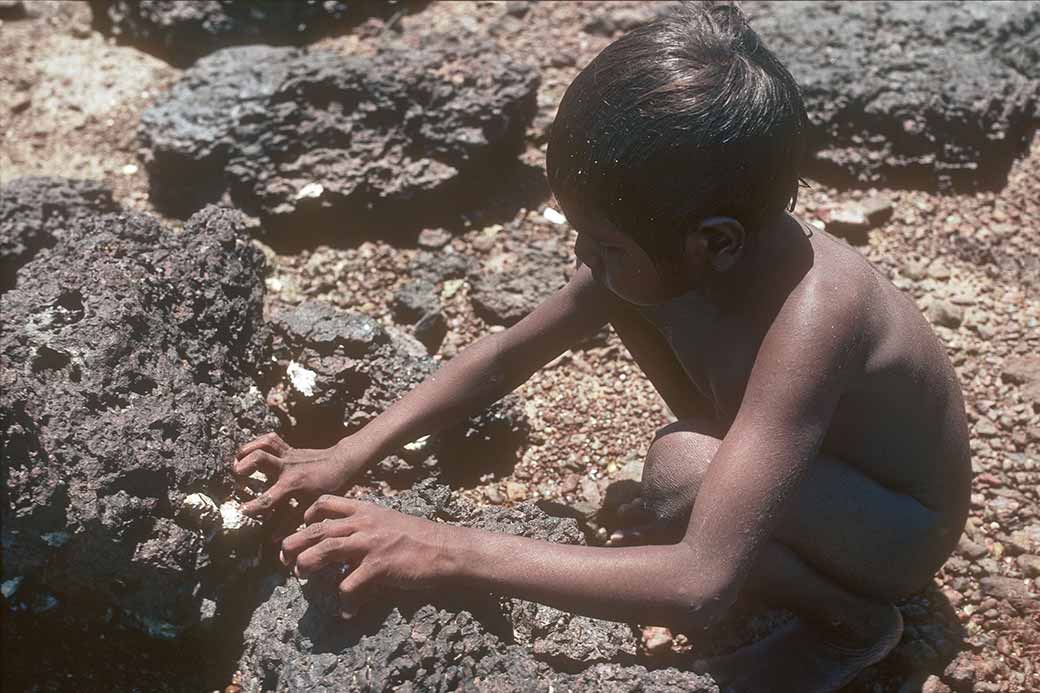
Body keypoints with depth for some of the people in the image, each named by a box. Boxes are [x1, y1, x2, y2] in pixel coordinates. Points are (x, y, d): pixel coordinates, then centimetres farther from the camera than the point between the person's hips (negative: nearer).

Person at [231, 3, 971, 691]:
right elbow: (508, 352, -9)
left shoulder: (810, 317, -41)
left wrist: (451, 551, -44)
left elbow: (699, 589, -47)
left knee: (681, 477, -35)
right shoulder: (670, 246, -19)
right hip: (795, 453, 6)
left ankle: (857, 620, -4)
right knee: (623, 290, -4)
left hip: (902, 525, -6)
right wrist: (347, 456, -15)